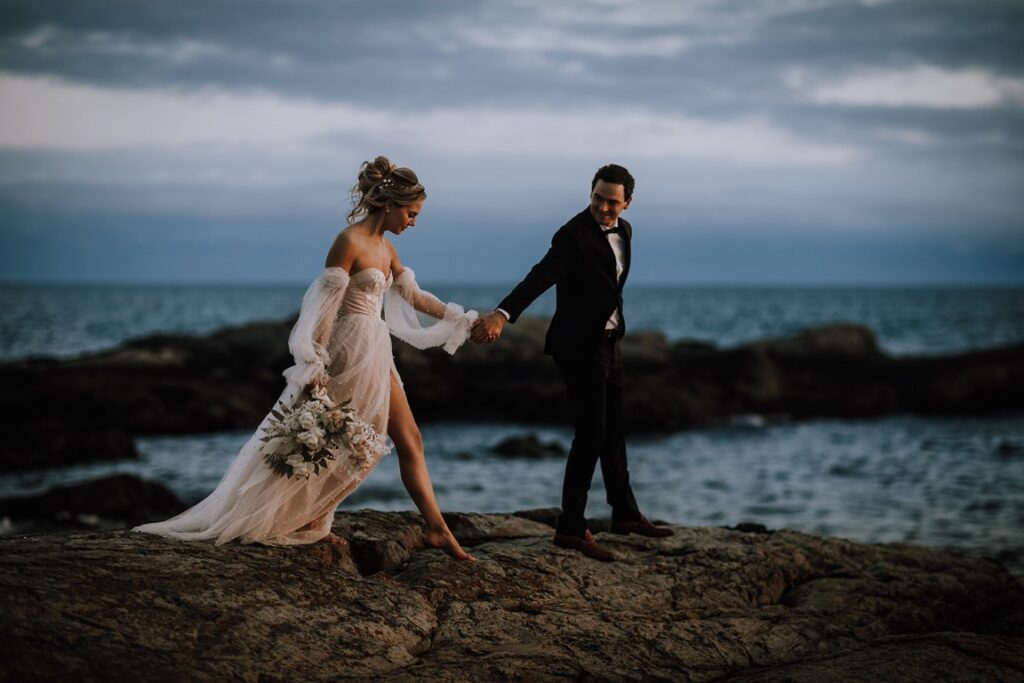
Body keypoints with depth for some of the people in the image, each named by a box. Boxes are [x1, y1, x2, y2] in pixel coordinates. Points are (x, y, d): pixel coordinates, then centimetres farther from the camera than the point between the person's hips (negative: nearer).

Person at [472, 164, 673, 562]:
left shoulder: (623, 231, 6)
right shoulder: (574, 235, -21)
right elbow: (540, 277, -35)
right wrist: (502, 314, -50)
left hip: (607, 343, 8)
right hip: (580, 347, -8)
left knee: (614, 431, 17)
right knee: (590, 435, -9)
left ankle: (625, 514, 30)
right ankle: (571, 528, -5)